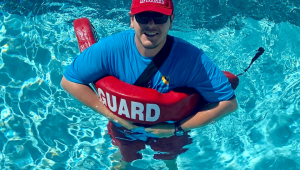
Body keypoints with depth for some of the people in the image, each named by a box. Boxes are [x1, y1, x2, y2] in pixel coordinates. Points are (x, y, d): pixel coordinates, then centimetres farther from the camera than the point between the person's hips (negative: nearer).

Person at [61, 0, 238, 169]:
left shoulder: (192, 58, -35)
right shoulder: (110, 49, -33)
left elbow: (229, 102, -29)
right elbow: (70, 80, -23)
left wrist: (177, 128, -31)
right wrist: (114, 115, -28)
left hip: (170, 130, 0)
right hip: (124, 127, 1)